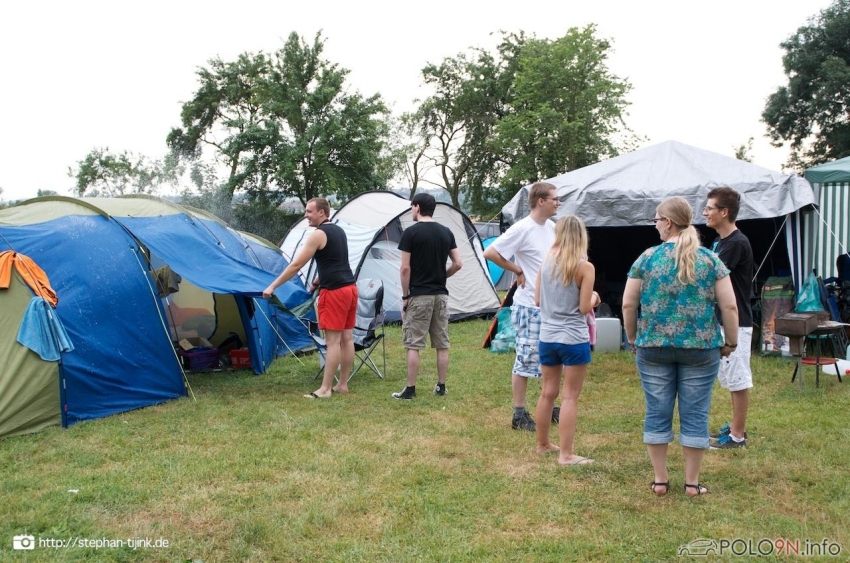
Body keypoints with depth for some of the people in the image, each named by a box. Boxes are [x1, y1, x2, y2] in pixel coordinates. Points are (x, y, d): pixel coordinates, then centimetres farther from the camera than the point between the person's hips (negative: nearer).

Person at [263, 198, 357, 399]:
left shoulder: (318, 234, -10)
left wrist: (272, 286, -8)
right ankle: (342, 384, 15)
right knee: (347, 338, 9)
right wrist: (316, 282, 33)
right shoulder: (339, 231, 17)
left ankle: (325, 389, -3)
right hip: (350, 287, 9)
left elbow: (296, 265, -12)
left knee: (332, 340, -6)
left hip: (334, 291, -9)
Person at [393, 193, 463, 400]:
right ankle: (441, 386, 16)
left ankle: (410, 389, 2)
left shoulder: (411, 232, -9)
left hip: (419, 295, -5)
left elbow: (405, 268, -11)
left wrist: (405, 295, -3)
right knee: (442, 344, 10)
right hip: (441, 294, 5)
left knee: (413, 344, 0)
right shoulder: (446, 232, 6)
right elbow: (458, 264, 5)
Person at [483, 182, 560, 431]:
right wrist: (518, 271, -12)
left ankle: (549, 409, 28)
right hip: (530, 306, -8)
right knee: (526, 361, -2)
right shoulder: (522, 229, -16)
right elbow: (490, 253, -19)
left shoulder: (552, 228, 9)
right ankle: (519, 415, 8)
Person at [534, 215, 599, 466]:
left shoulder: (546, 261, 2)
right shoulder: (585, 267, -12)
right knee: (570, 397, 1)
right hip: (574, 339, -5)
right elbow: (585, 308, -12)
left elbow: (537, 299, 7)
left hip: (547, 337, 5)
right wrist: (594, 296, 8)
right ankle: (566, 454, 3)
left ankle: (542, 444, 30)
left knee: (548, 392, 17)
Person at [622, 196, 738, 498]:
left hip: (653, 347, 0)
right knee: (695, 415, 7)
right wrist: (731, 341, 9)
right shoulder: (710, 259, 0)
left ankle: (660, 479, 16)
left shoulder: (647, 258, -1)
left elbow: (628, 304, 0)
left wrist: (633, 339, 13)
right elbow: (729, 306, -3)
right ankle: (692, 482, 14)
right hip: (700, 348, 0)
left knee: (657, 413, 9)